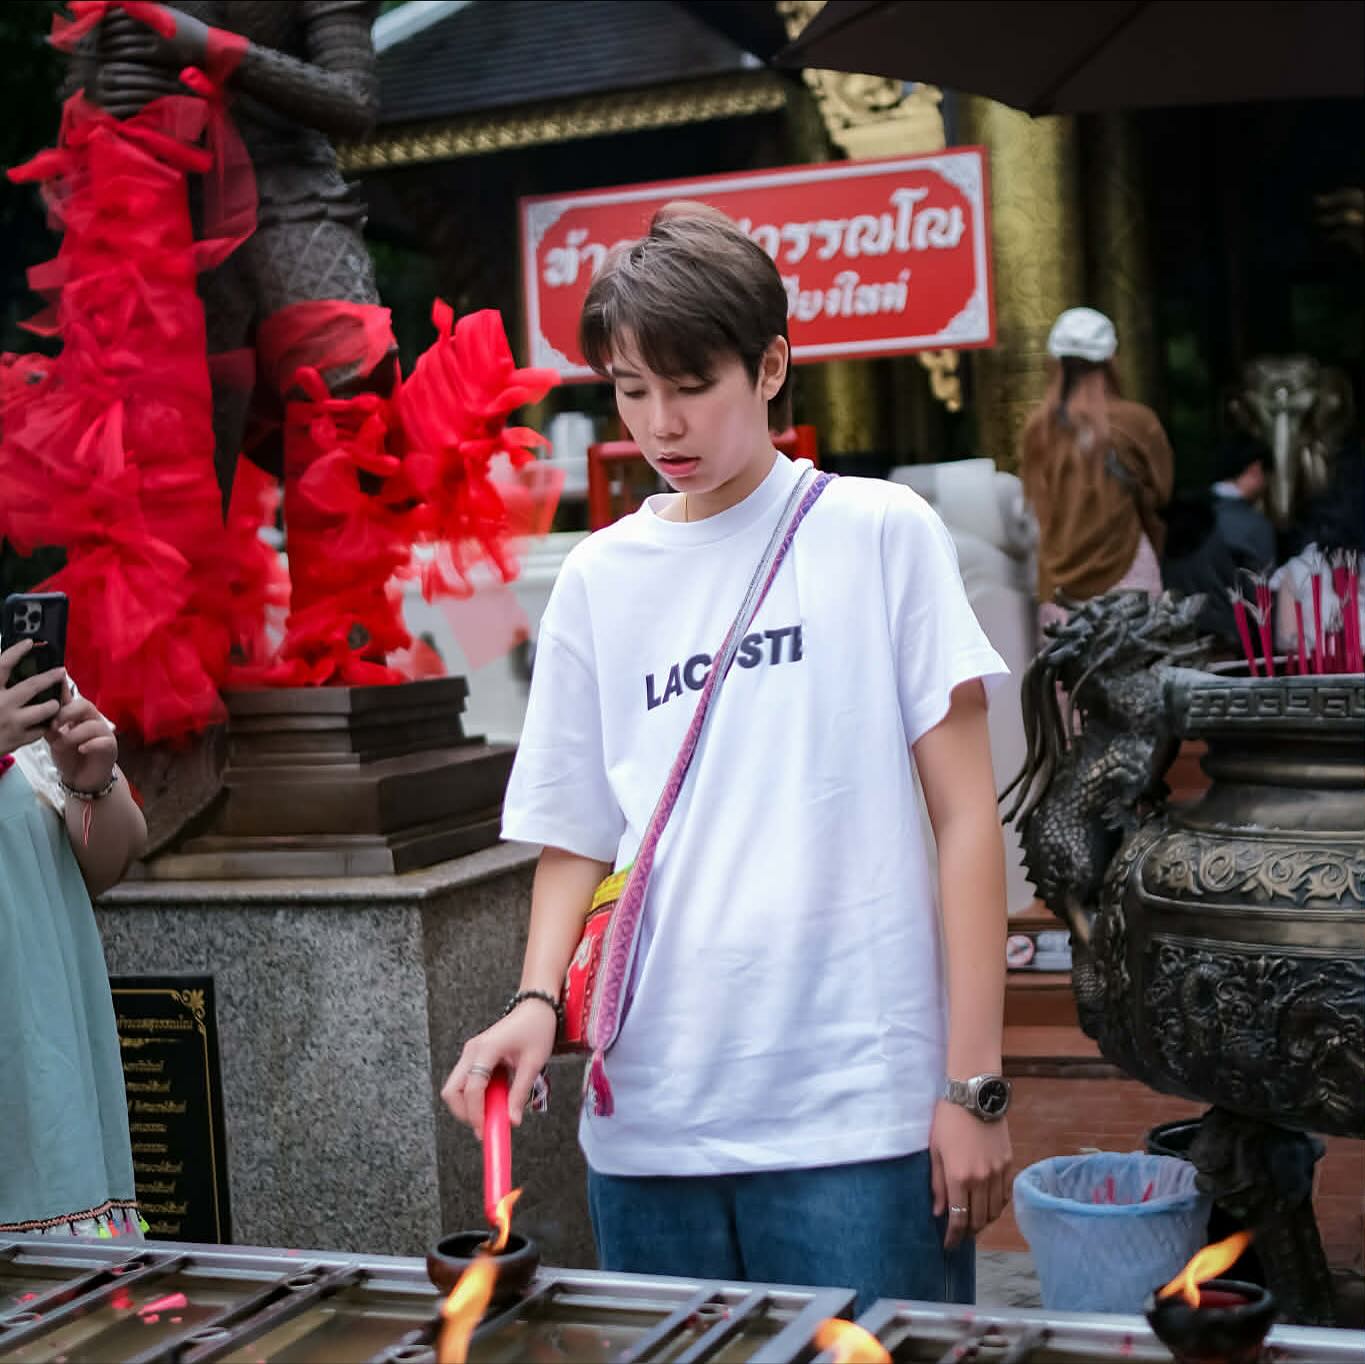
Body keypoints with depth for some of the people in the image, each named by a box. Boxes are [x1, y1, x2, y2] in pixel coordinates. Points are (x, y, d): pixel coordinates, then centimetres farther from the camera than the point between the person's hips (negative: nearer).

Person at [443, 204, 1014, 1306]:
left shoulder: (879, 532, -1)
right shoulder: (597, 579, 9)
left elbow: (967, 813, -2)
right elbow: (575, 839, 12)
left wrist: (974, 1086, -6)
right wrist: (537, 999, -6)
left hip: (857, 1117, -3)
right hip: (650, 1124, 3)